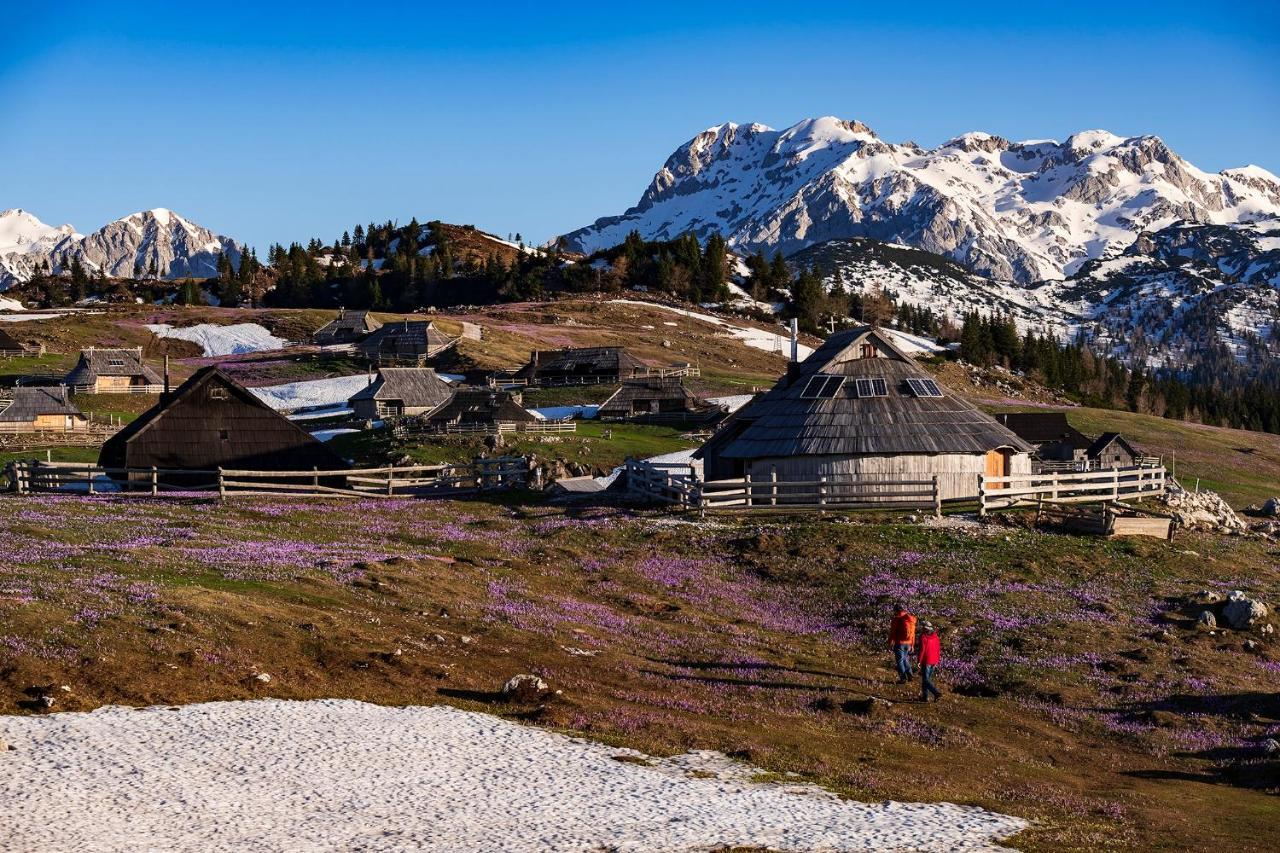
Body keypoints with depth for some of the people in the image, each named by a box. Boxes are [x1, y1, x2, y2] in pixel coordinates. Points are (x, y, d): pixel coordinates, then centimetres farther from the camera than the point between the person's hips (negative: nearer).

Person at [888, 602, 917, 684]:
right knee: (905, 659, 22)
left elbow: (892, 632, -12)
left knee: (900, 660, 3)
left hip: (899, 643, -6)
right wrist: (912, 645, 19)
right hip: (908, 643, 6)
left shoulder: (896, 619, -11)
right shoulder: (911, 619, 7)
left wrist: (890, 643, -4)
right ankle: (909, 675, 16)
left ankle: (903, 678, 2)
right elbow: (913, 633, 12)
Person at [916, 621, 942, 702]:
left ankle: (937, 693, -19)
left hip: (926, 662, -7)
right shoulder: (936, 637, 7)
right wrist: (937, 661, 19)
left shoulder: (923, 637, -13)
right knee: (927, 678, 17)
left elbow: (921, 650, -16)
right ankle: (925, 696, 19)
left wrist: (919, 661, -9)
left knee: (926, 680, -4)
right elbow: (938, 650, 11)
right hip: (934, 662, 7)